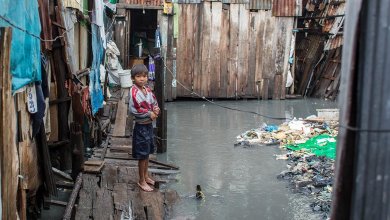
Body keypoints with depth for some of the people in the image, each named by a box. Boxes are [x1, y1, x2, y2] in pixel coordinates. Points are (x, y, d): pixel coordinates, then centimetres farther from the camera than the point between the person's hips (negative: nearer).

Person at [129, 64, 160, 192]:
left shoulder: (148, 90, 5)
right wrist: (149, 114, -19)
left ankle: (145, 175, 35)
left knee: (147, 152, 19)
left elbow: (154, 102, 16)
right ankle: (141, 181, 15)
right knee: (142, 155, 2)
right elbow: (134, 110, -25)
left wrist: (156, 109, -7)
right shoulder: (134, 92, -19)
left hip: (149, 125, 8)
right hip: (141, 126, -8)